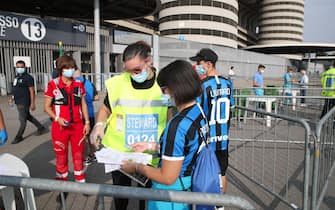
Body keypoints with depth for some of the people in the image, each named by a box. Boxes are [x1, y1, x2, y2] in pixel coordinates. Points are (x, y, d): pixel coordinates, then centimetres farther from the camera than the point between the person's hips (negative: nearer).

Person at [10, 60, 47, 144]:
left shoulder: (28, 77, -13)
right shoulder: (17, 77, 13)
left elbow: (32, 91, -16)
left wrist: (32, 103, -18)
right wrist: (13, 97, 11)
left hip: (24, 102, -10)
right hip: (18, 102, 10)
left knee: (22, 120, 0)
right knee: (28, 116, 19)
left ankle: (18, 137, 11)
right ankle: (41, 128, 31)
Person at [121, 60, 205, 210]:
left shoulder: (178, 125, -30)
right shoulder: (198, 111, -4)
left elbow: (167, 178, -25)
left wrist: (136, 167, -12)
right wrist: (150, 146, 13)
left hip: (170, 198, -7)